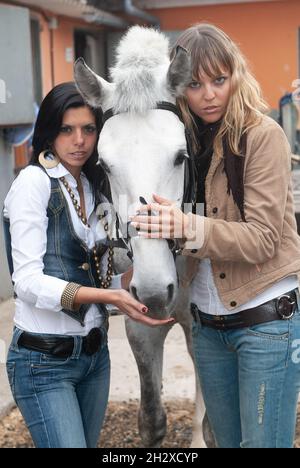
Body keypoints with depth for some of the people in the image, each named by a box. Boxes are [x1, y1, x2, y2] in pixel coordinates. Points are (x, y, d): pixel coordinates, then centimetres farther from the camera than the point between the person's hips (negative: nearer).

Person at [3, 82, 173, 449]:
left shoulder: (93, 189, 11)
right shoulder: (34, 181, -10)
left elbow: (96, 282, 10)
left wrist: (130, 280, -9)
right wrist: (108, 295, -27)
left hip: (95, 352, 7)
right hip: (44, 360, -7)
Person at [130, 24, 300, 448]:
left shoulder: (263, 136, -13)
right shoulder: (185, 140, 4)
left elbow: (262, 238, -19)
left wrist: (188, 228, -33)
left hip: (265, 318, -6)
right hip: (207, 324, 6)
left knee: (264, 441, 2)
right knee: (227, 440, 18)